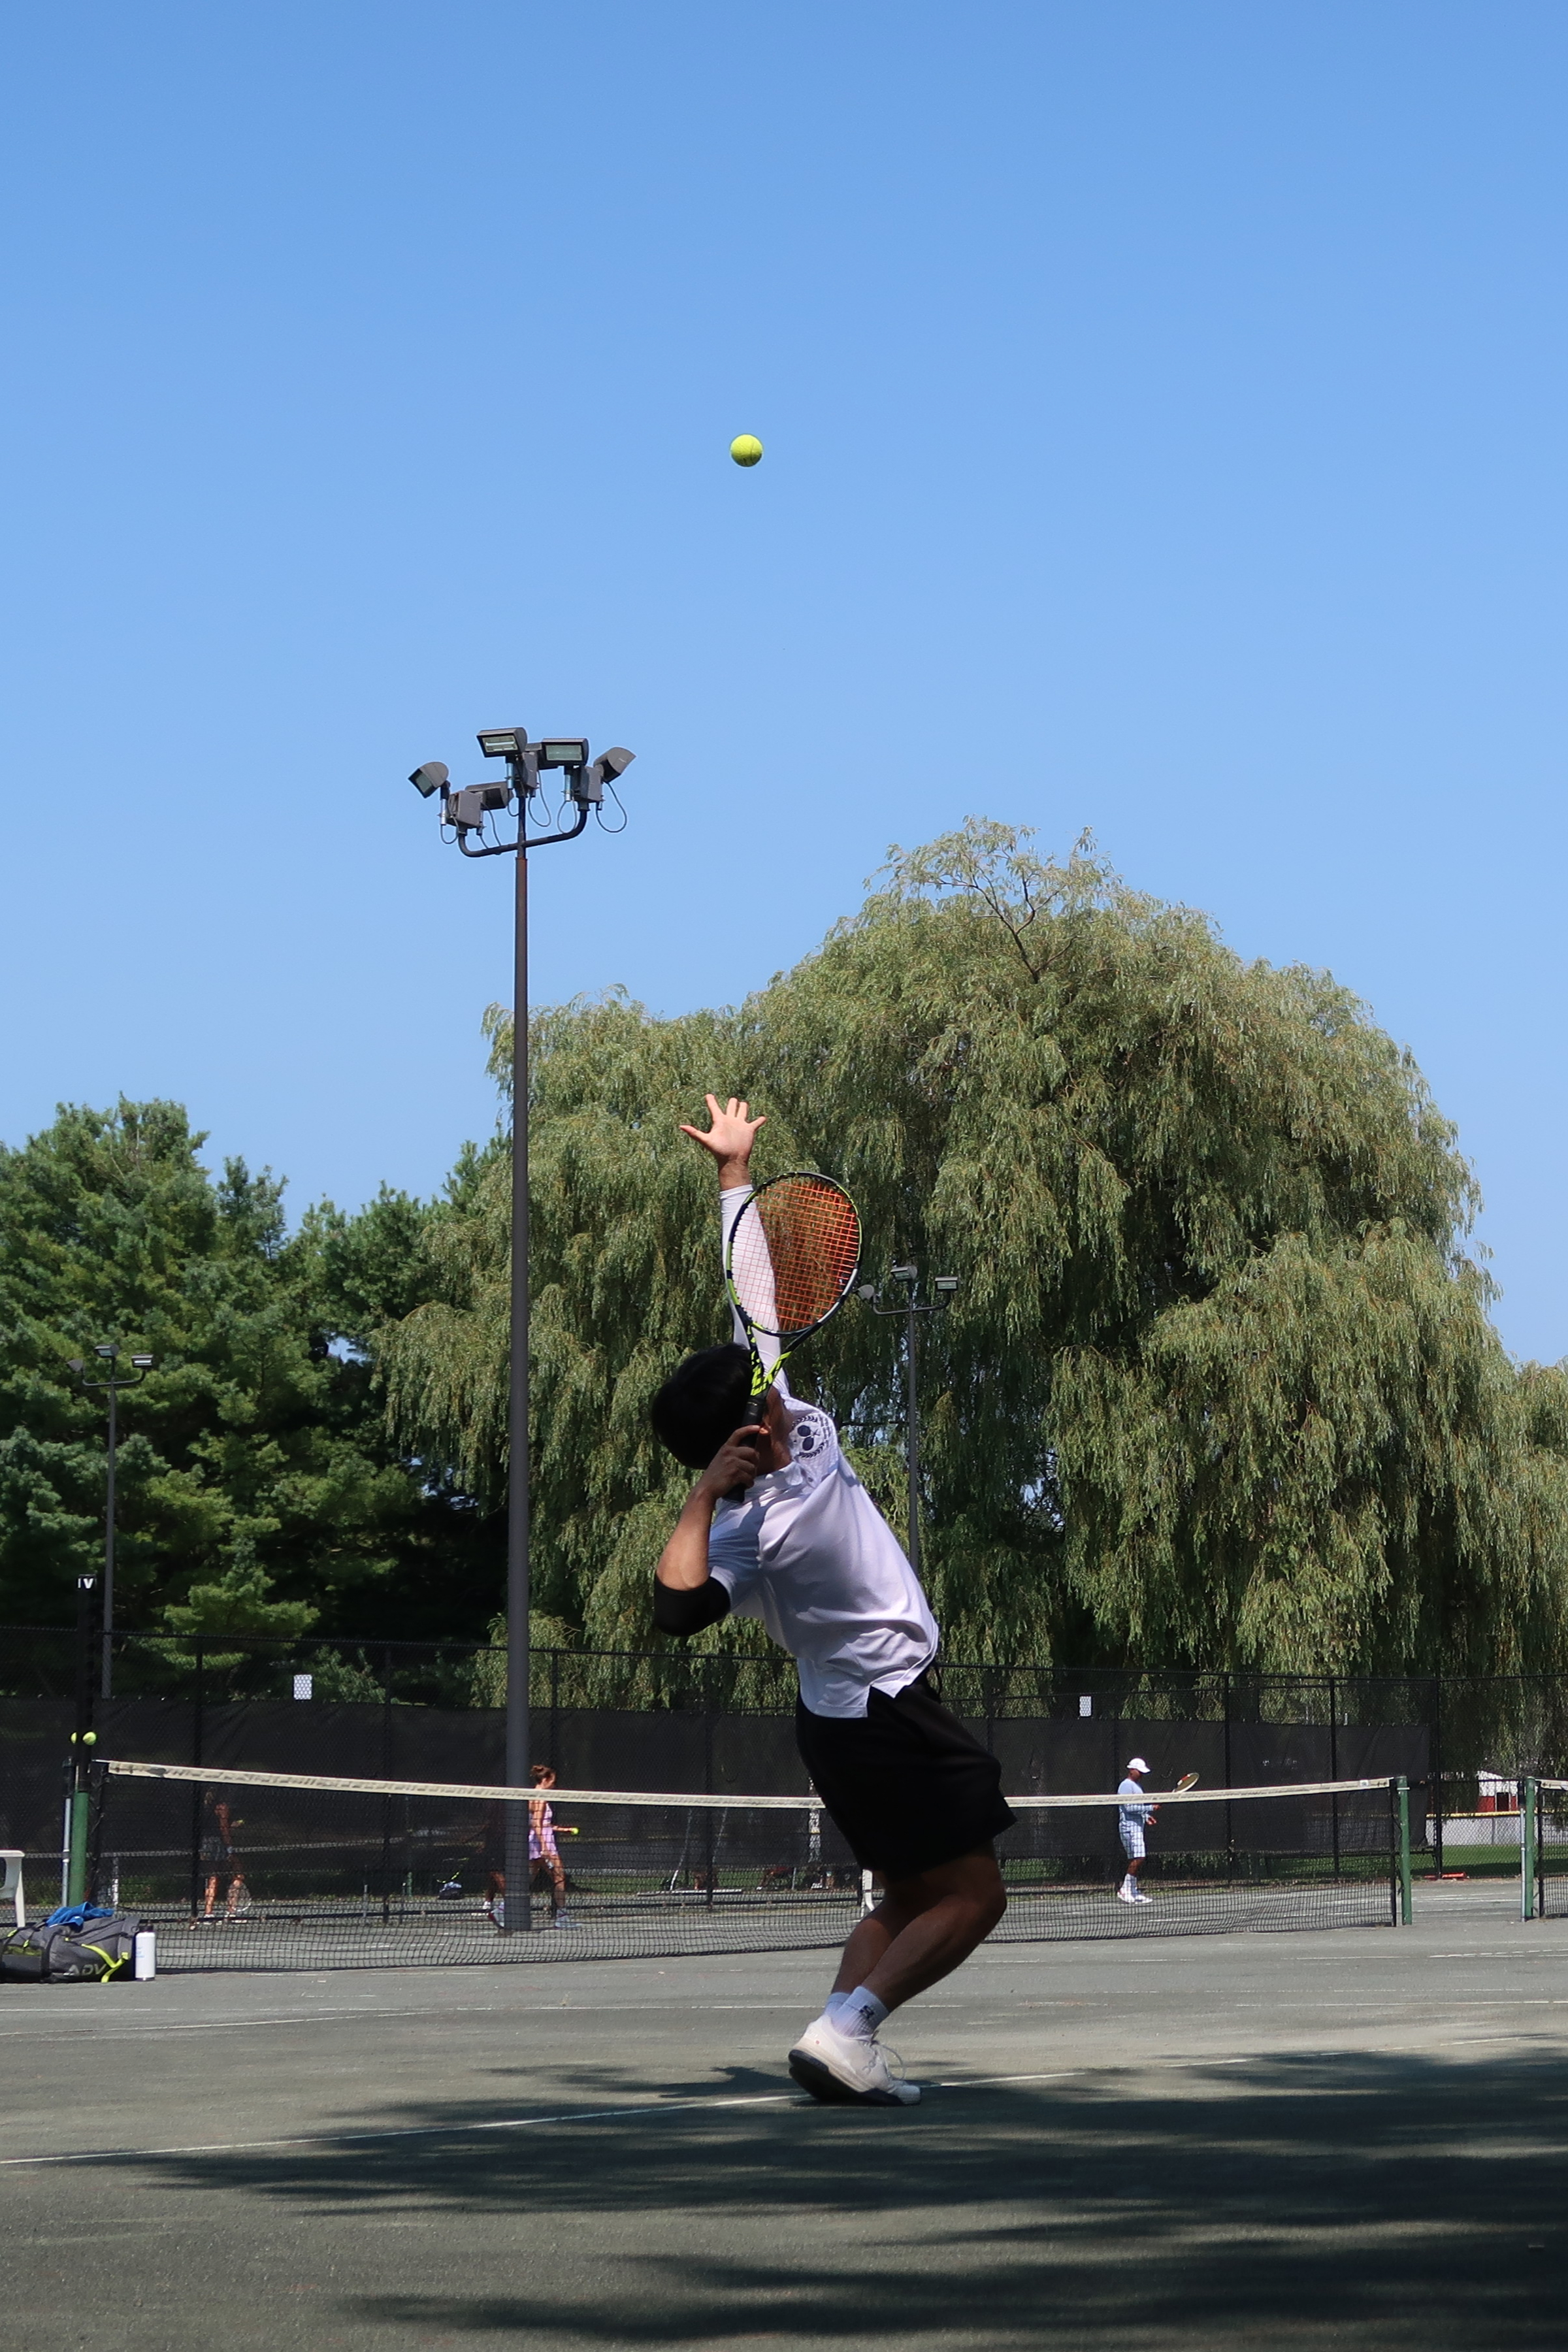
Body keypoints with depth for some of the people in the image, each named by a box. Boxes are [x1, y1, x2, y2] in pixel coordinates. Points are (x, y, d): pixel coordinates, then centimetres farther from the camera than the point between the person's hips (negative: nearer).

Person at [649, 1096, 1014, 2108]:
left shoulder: (798, 1419, -4)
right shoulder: (754, 1529, -26)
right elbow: (680, 1606, -43)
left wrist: (737, 1168, 8)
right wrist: (703, 1496, -39)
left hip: (841, 1714, 9)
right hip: (889, 1716, -9)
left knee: (911, 1900, 14)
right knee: (970, 1896, -5)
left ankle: (844, 2042, -1)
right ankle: (847, 2029, -18)